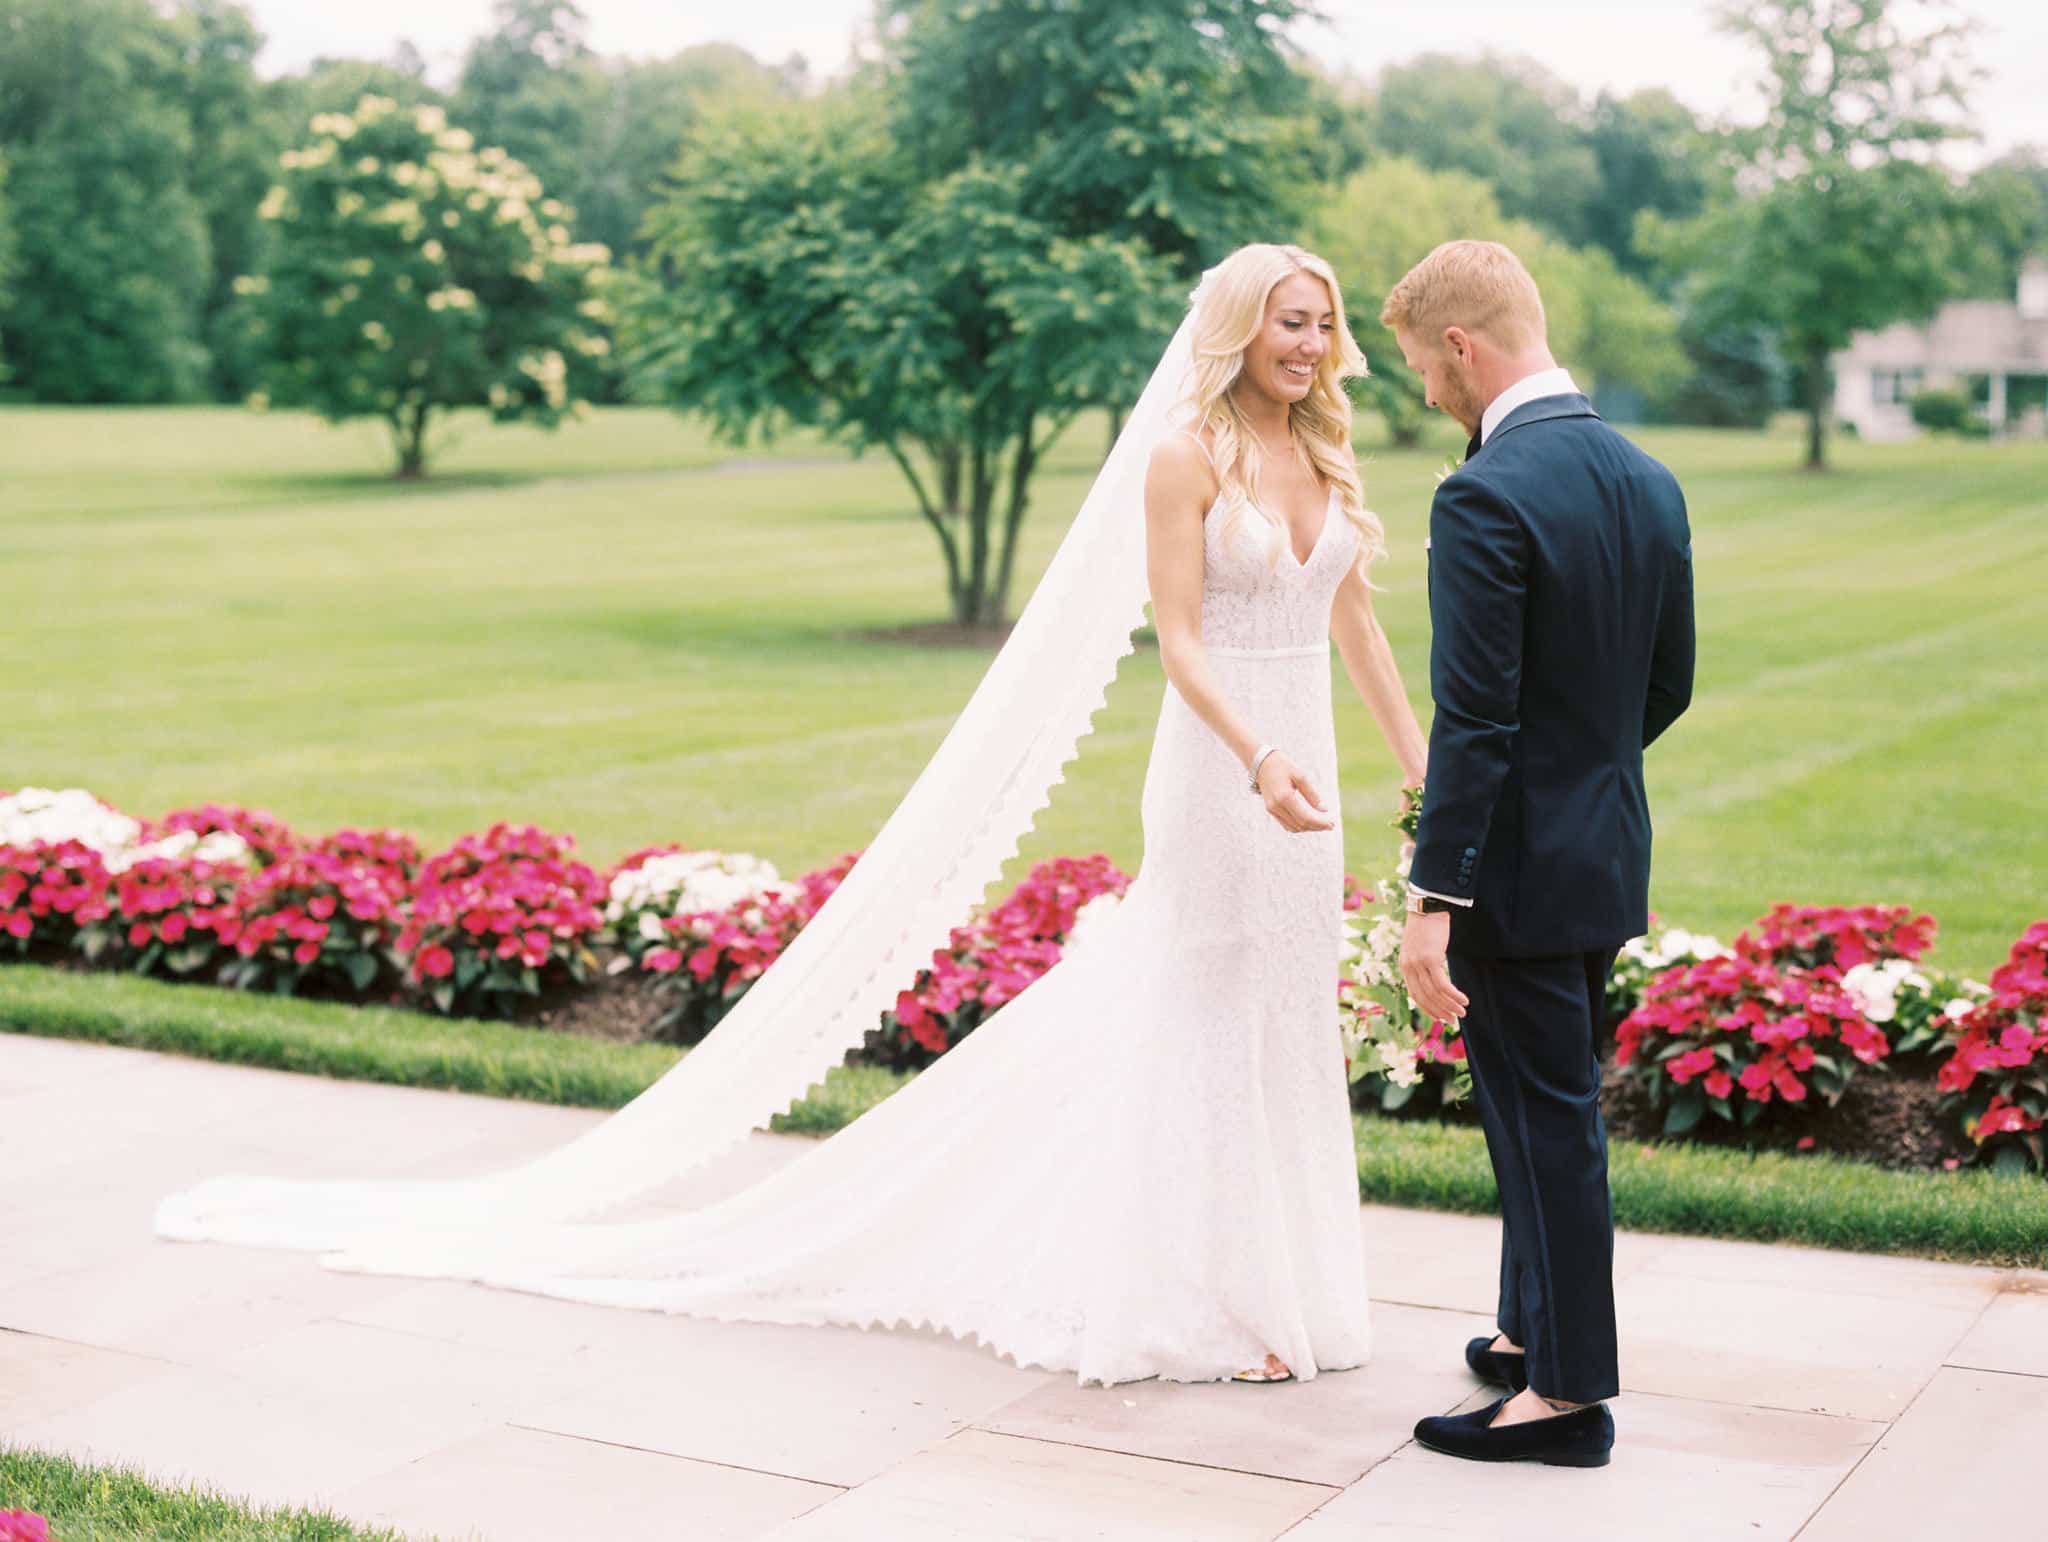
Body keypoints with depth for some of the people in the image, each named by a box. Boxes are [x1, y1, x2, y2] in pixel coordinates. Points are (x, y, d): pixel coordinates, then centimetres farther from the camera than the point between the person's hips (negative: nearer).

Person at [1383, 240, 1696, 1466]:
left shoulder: (1487, 497, -21)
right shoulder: (1650, 482, 5)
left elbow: (1475, 718, -24)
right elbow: (1669, 687, 12)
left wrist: (1433, 899, -21)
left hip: (1519, 863, -8)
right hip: (1611, 852, 8)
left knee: (1547, 1119, 2)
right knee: (1552, 1104, 21)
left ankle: (1570, 1392, 13)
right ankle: (1536, 1331, 36)